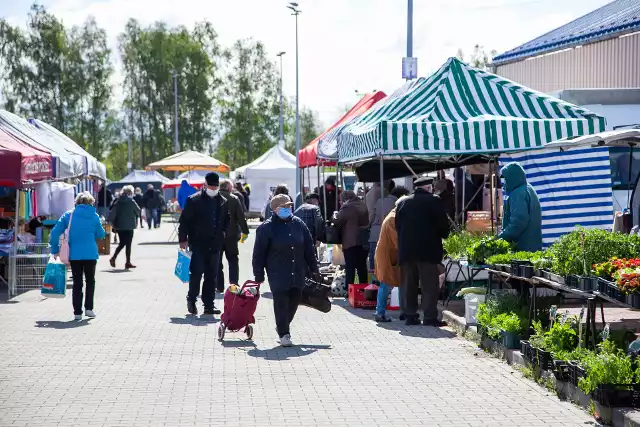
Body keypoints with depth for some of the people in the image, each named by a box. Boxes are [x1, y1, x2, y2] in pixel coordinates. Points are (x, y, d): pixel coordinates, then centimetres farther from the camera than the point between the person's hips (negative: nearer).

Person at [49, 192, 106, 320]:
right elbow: (101, 235, 6)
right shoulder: (94, 216, -1)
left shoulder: (68, 215, 0)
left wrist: (55, 250, 4)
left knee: (77, 283, 8)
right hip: (90, 254, -1)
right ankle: (89, 308, 8)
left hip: (74, 255, 1)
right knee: (90, 281, 17)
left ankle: (77, 312, 6)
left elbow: (55, 233, -4)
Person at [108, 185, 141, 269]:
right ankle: (128, 262, 6)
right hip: (129, 226, -5)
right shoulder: (131, 202, -10)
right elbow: (138, 212, -1)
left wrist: (113, 223, 3)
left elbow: (112, 213, -4)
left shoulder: (118, 202, 2)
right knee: (128, 244, 4)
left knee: (122, 243, 17)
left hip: (119, 226, 5)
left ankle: (113, 258, 2)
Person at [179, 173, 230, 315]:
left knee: (212, 276, 6)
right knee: (196, 273, -6)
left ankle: (209, 305, 12)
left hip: (215, 245, 4)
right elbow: (184, 220, -4)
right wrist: (183, 239, -9)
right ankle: (191, 299, 13)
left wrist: (223, 234, 6)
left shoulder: (223, 202, 8)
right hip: (198, 244, -4)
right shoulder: (194, 200, -4)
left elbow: (227, 221, 20)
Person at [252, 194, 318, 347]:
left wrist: (313, 268, 11)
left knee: (295, 299, 9)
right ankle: (284, 334, -1)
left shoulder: (298, 223, 7)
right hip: (278, 273, -5)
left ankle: (283, 326, 31)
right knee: (281, 302, -6)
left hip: (298, 272, 5)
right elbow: (259, 253, -5)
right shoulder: (266, 227, -6)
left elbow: (309, 247, 13)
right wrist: (259, 275, -6)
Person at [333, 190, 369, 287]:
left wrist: (335, 215, 10)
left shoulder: (347, 207, -12)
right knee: (362, 266, 12)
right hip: (363, 241, 7)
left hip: (350, 242, -7)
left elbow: (337, 221, -9)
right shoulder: (363, 206, 12)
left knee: (350, 267, -4)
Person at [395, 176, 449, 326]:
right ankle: (430, 317, -7)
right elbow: (443, 224, -6)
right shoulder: (434, 201, -4)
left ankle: (410, 315, 10)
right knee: (430, 285, -2)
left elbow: (397, 225, 11)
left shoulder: (403, 202, 9)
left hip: (406, 250, 4)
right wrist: (443, 235, 13)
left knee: (409, 285, 9)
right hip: (428, 249, -4)